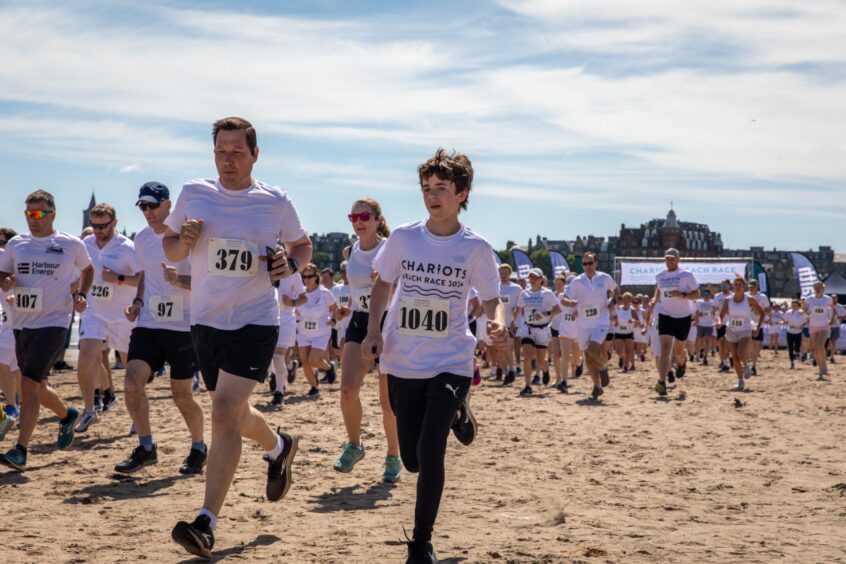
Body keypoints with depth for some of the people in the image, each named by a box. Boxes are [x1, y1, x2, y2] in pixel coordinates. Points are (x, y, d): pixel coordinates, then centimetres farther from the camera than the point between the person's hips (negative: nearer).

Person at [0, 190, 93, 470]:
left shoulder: (72, 245, -1)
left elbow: (87, 269, 17)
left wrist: (80, 295, 1)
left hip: (53, 323, -5)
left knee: (29, 383, -18)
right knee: (37, 388, 14)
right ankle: (67, 414, 45)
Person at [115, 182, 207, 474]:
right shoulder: (142, 238, 10)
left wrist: (179, 280, -27)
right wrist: (138, 302, 9)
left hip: (182, 328, -5)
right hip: (148, 324, 5)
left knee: (182, 397, 2)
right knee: (132, 385, -10)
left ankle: (198, 448, 25)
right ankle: (146, 447, 7)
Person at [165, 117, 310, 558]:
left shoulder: (276, 202, -3)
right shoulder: (193, 194, 2)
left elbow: (303, 245, 13)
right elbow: (169, 249, 11)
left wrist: (291, 263, -9)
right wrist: (185, 241, -12)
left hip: (255, 323, -4)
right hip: (205, 321, 4)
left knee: (225, 411, -17)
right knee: (233, 414, 17)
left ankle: (207, 522, -15)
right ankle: (279, 447, 50)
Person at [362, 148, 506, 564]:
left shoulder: (475, 248, -6)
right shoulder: (403, 238, -2)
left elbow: (492, 299, 2)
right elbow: (382, 283, 12)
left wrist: (497, 325, -21)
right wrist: (373, 329, -2)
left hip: (451, 363, -3)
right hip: (403, 364, 3)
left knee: (430, 450, -19)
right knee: (413, 460, 9)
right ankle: (454, 416, 44)